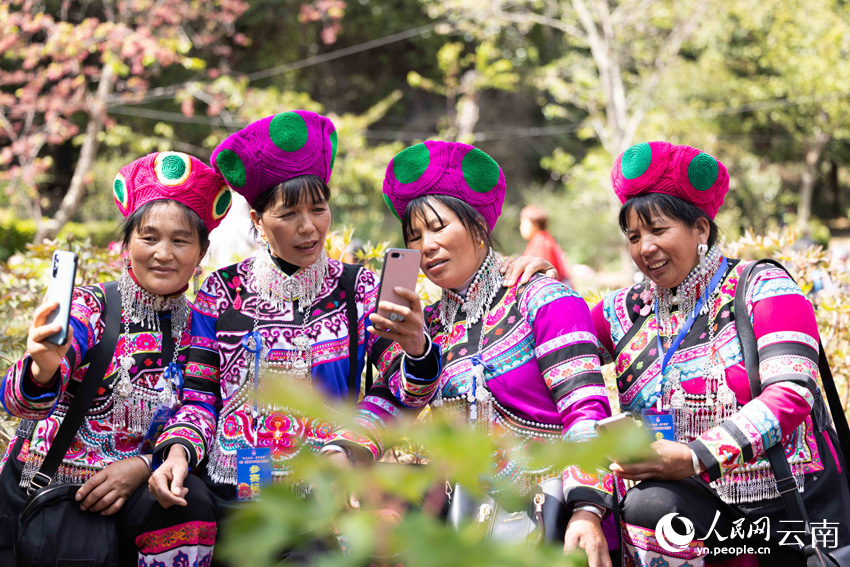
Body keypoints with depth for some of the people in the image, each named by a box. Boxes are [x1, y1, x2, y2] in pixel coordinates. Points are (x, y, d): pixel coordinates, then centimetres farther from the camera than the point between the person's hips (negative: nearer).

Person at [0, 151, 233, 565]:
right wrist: (43, 368, -42)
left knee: (191, 515, -28)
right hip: (41, 489, -1)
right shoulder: (86, 307, -3)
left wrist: (144, 465, -16)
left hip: (134, 493, 2)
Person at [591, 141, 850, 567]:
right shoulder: (626, 309, 12)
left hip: (789, 502, -2)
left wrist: (693, 459, -26)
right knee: (649, 508, -28)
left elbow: (792, 394, -15)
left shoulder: (762, 289, -2)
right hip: (696, 500, 2)